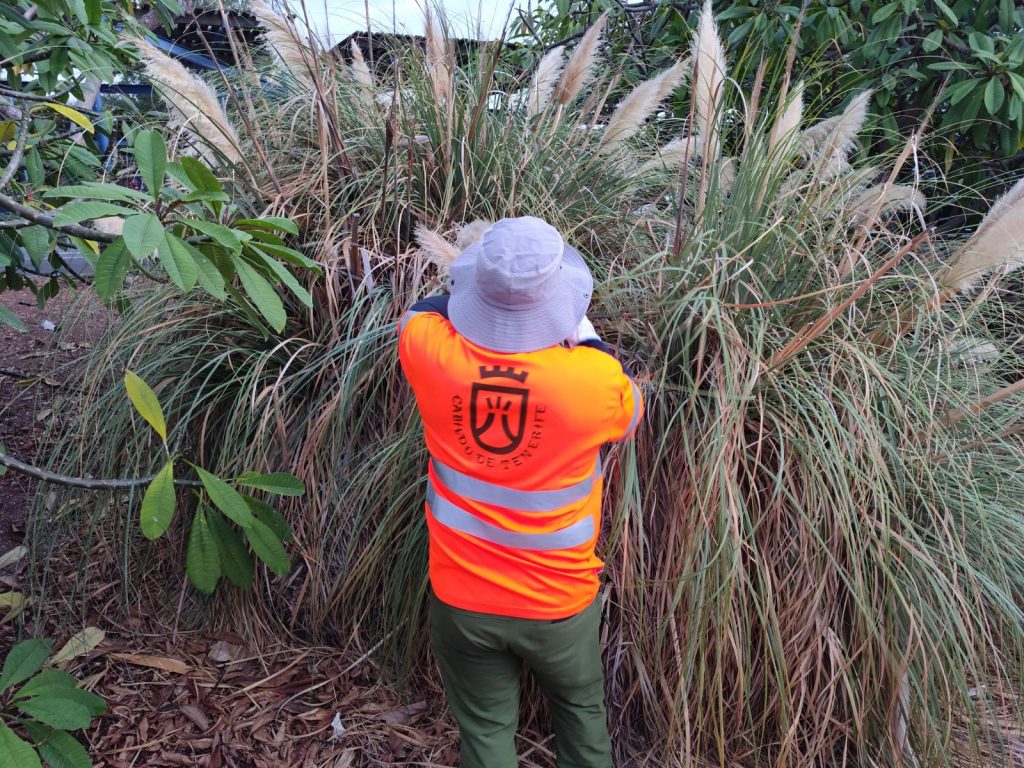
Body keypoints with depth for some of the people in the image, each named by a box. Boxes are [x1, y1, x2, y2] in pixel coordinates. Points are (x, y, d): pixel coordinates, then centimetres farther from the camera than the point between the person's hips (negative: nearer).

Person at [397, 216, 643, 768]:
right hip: (559, 599, -1)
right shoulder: (596, 379, -26)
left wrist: (484, 291, 12)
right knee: (581, 707, 29)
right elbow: (629, 415, 1)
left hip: (462, 598, 1)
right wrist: (582, 331, 6)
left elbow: (418, 313, 6)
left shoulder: (430, 350, -21)